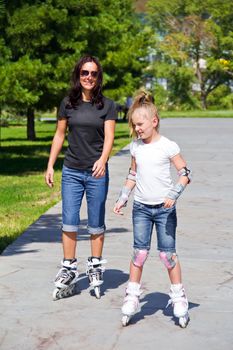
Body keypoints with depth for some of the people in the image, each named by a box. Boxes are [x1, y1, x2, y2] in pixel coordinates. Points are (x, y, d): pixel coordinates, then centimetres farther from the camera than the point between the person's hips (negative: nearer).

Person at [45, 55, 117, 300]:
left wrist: (103, 160, -27)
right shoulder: (68, 103, 5)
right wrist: (50, 166, 8)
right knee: (69, 222, 0)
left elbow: (109, 137, -9)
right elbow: (59, 135, 11)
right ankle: (69, 269, 9)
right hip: (71, 171, 2)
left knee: (96, 224, 6)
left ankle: (95, 267, 19)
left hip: (97, 172, -1)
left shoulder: (107, 105, 0)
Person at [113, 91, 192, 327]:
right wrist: (123, 198, 11)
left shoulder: (167, 146, -8)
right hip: (141, 207, 3)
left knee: (167, 253, 0)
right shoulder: (135, 147, 6)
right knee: (139, 253, 3)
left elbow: (185, 174, -7)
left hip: (164, 208, -3)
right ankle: (132, 296, 13)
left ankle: (178, 297, 14)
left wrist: (173, 195, -20)